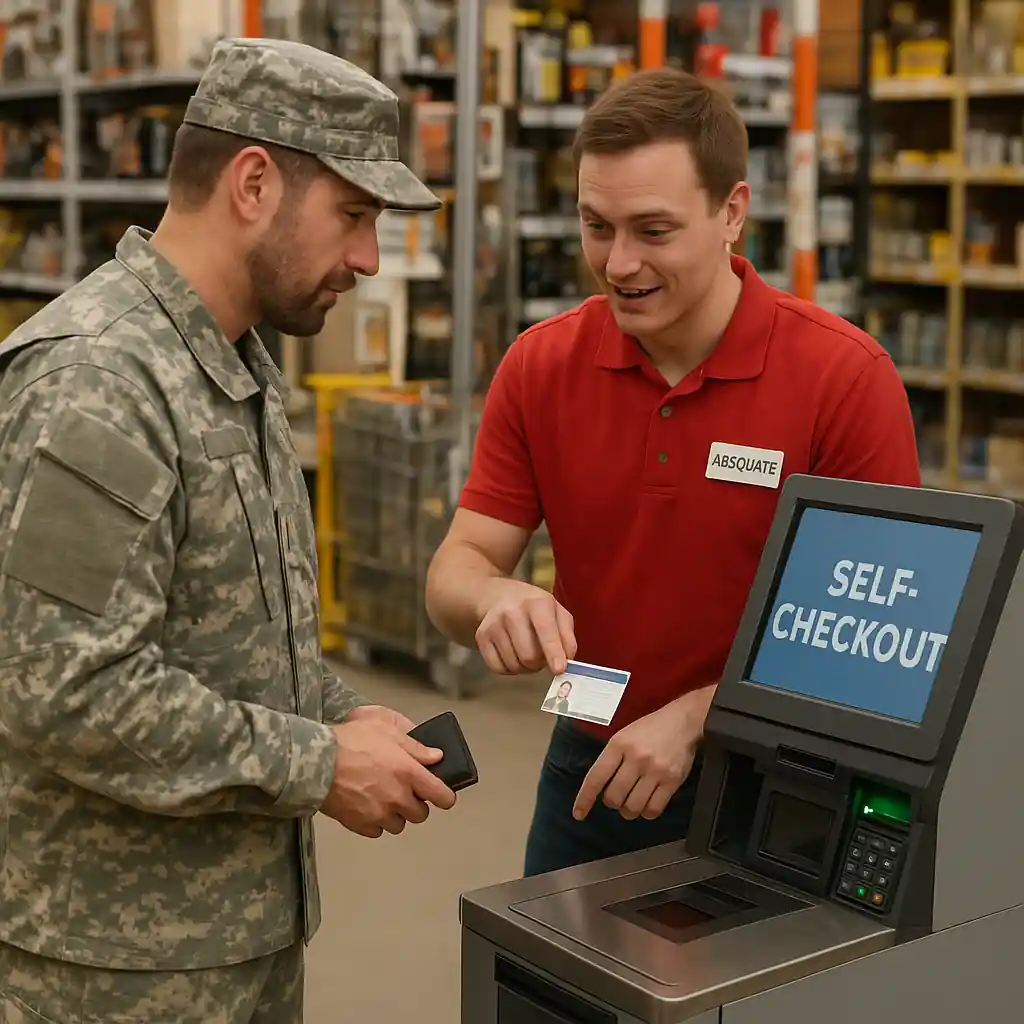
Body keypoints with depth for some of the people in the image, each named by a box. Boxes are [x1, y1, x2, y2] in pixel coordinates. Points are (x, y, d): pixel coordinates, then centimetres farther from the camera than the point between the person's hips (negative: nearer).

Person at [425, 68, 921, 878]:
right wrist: (497, 598, -29)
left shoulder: (848, 376, -17)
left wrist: (696, 717, -25)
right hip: (587, 774, 4)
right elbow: (457, 569, -6)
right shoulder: (540, 366, -6)